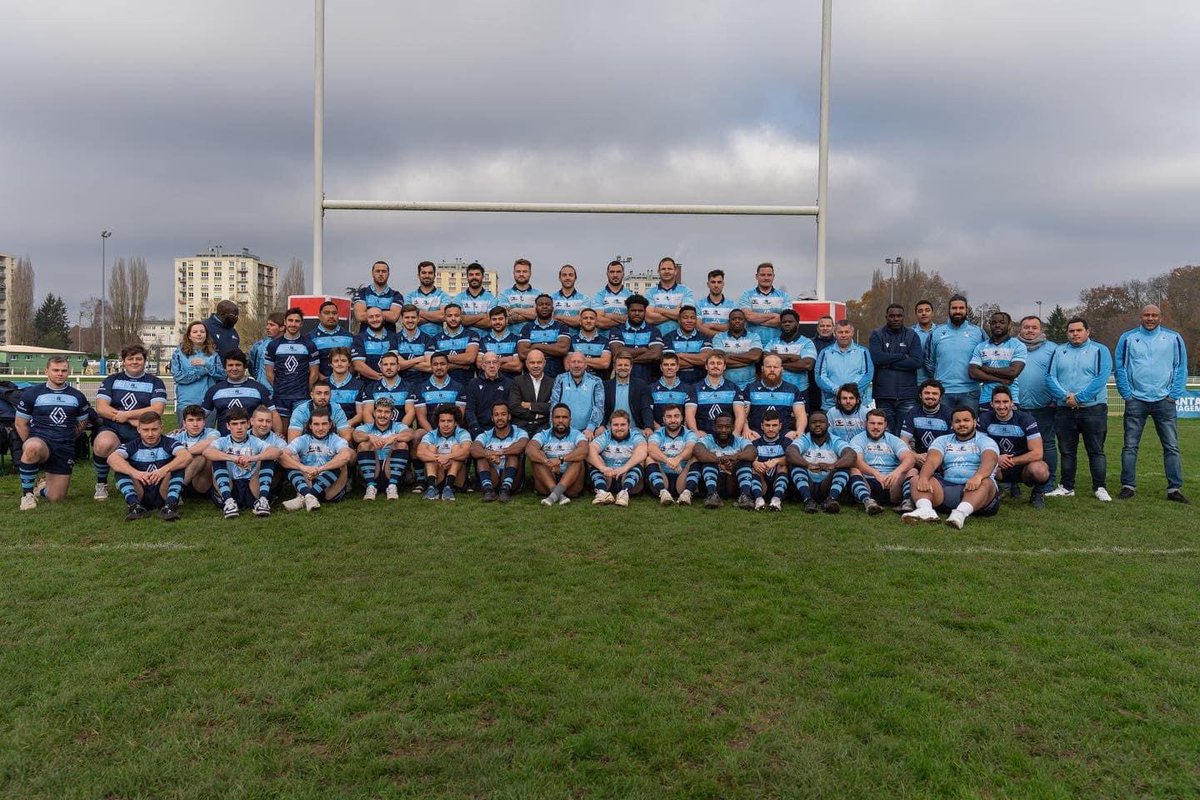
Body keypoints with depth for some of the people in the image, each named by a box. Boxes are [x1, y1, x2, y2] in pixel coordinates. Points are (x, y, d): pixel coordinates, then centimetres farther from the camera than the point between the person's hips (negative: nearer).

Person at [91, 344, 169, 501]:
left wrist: (127, 414, -11)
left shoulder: (155, 382, 12)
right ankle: (101, 484, -6)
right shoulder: (111, 380, 15)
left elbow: (157, 410, -3)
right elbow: (101, 408, 0)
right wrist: (133, 421, -9)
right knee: (103, 444, -36)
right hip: (111, 430, 0)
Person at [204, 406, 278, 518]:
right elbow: (207, 452, -16)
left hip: (252, 488, 0)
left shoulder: (255, 442, 8)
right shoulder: (223, 442, 8)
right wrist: (233, 458, -31)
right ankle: (228, 501, -30)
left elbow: (276, 451, -13)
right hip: (229, 488, 0)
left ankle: (262, 500, -29)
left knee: (268, 458, -13)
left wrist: (253, 458, -30)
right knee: (218, 459, -15)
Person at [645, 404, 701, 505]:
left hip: (682, 479, 0)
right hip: (662, 479, 0)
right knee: (650, 459, -20)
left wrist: (678, 459, -38)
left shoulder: (689, 434, 10)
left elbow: (691, 449, -14)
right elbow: (651, 449, -14)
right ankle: (663, 492, -39)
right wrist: (667, 460, -36)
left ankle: (687, 493, -40)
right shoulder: (657, 434, 10)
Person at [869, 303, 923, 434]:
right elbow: (875, 358, -11)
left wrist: (888, 362, -7)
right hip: (883, 394, 0)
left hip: (907, 395, 0)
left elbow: (917, 361, -6)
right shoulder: (877, 334, 6)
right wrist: (902, 356, -6)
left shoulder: (912, 335, 7)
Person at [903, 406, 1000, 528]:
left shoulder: (985, 441, 9)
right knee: (917, 480, -19)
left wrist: (978, 477, -39)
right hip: (947, 488, 3)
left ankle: (961, 513, -61)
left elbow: (989, 460, -15)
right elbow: (932, 461, -1)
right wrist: (923, 478, -25)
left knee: (985, 483, -35)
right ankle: (925, 510, -50)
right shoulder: (942, 440, 19)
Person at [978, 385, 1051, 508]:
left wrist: (1011, 460, -17)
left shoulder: (1025, 419, -12)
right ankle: (1005, 486, 3)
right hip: (998, 468, 1)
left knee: (1040, 469, -37)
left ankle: (1037, 493, 1)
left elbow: (1037, 453, -17)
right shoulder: (985, 419, -6)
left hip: (1023, 466, -1)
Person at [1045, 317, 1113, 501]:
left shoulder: (1099, 350, 2)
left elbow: (1101, 378, -10)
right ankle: (1067, 487, 17)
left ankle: (1100, 488, 8)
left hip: (1093, 409, -3)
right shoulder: (1058, 351, 11)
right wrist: (1066, 396, -14)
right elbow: (1050, 377, 1)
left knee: (1096, 450, 0)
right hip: (1064, 410, 3)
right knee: (1066, 451, 9)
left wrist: (1078, 398, -16)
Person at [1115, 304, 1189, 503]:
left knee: (1172, 446, 1)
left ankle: (1175, 488, 7)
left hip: (1164, 401, 1)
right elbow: (1120, 367, 2)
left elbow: (1181, 367, 6)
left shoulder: (1173, 338, 5)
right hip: (1136, 401, 0)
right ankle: (1128, 486, 8)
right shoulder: (1127, 338, 3)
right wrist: (1127, 395, -4)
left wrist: (1174, 395, -2)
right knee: (1130, 446, 2)